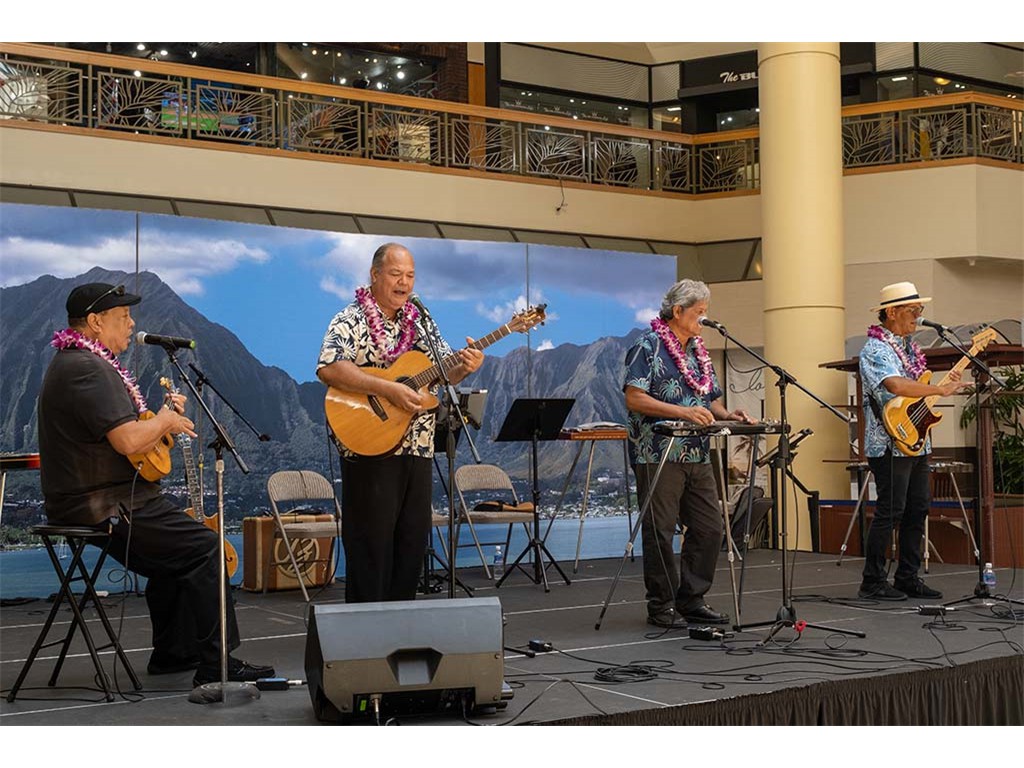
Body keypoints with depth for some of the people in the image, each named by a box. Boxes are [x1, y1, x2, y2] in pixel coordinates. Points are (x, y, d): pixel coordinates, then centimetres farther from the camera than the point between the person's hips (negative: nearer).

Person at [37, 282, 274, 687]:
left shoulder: (72, 361, 17)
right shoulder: (88, 369, -19)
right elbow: (128, 441, -29)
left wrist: (164, 417, 8)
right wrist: (164, 421, -10)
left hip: (90, 501, 12)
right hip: (105, 508, -12)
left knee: (175, 551, 25)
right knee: (203, 546, -11)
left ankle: (173, 652, 29)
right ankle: (216, 665, -10)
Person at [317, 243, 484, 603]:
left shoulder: (420, 323, 14)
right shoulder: (350, 321, -7)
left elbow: (445, 371, 12)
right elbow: (328, 369, -24)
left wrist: (465, 366, -12)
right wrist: (389, 389, -28)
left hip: (417, 451, 7)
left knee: (412, 543, 11)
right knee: (371, 546, -2)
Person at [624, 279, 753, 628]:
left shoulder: (698, 351, 18)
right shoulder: (648, 347, -7)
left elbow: (711, 400, 22)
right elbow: (634, 399, -16)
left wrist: (726, 415, -1)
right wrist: (683, 411, -24)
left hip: (698, 456, 8)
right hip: (658, 455, -8)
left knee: (709, 528, 7)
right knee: (660, 531, -1)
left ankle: (691, 599, 18)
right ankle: (661, 606, 8)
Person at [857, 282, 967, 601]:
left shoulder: (908, 346, 16)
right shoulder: (875, 349, -13)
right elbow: (896, 386, -30)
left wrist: (949, 382, 6)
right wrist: (941, 390, -29)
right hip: (890, 445, -9)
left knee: (917, 509, 10)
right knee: (890, 512, -7)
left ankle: (908, 578, 18)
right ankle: (872, 583, 1)